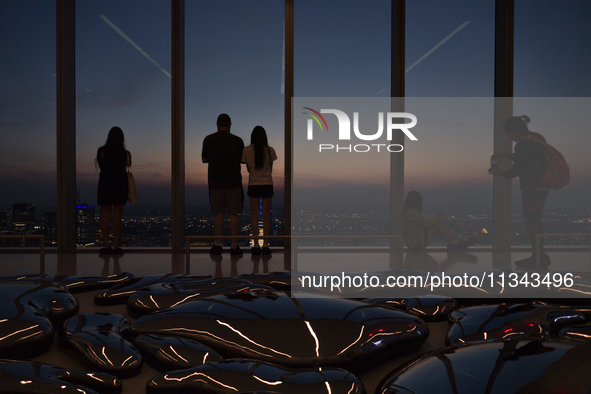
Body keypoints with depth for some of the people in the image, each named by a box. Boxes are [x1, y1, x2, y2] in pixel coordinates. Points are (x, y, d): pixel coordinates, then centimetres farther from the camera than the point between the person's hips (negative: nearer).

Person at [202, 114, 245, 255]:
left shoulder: (208, 140, 1)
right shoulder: (237, 141, -2)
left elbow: (204, 159, 11)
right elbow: (242, 159, 8)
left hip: (215, 182, 1)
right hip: (234, 182, -1)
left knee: (218, 213, 4)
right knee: (233, 213, 2)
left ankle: (218, 245, 5)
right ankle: (234, 246, 3)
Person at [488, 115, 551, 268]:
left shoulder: (523, 145, -17)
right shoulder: (537, 138, 13)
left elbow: (516, 170, -14)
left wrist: (500, 173, 3)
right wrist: (504, 155, 25)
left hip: (532, 189, -10)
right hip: (542, 186, 10)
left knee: (532, 222, -4)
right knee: (534, 222, 15)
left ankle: (539, 258, 1)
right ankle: (538, 256, 21)